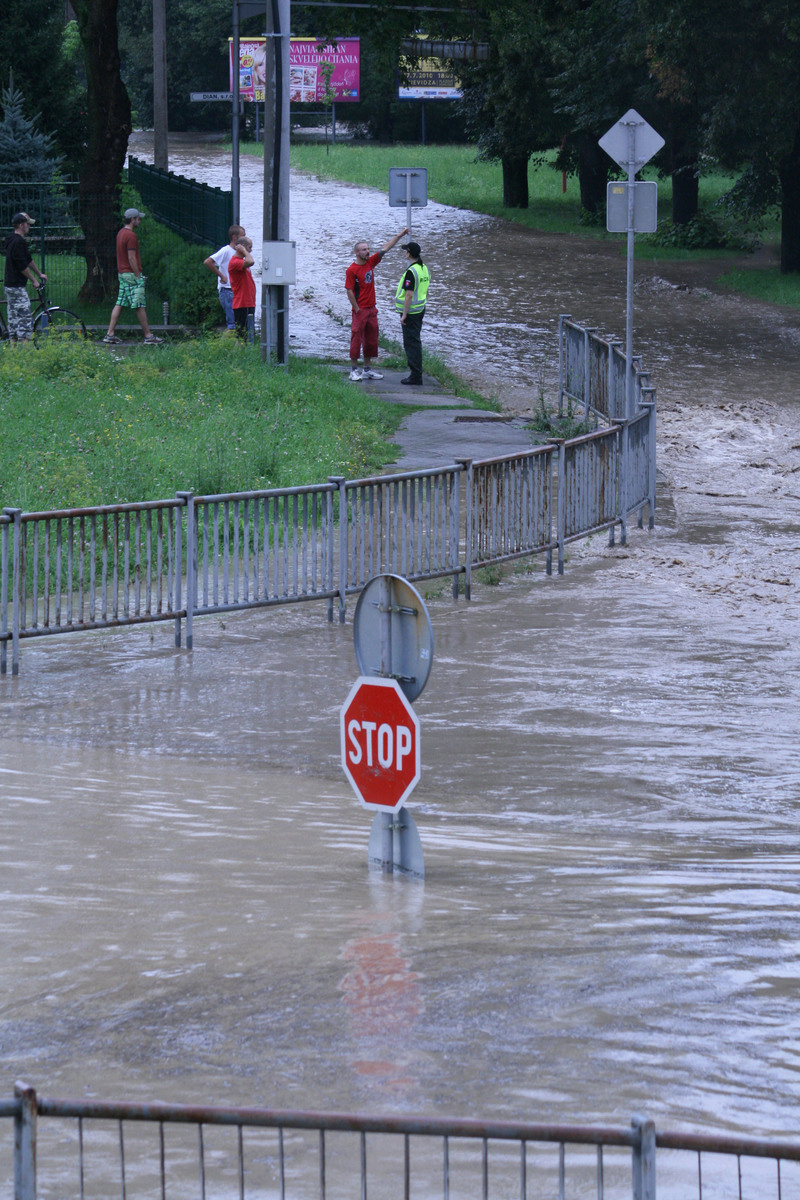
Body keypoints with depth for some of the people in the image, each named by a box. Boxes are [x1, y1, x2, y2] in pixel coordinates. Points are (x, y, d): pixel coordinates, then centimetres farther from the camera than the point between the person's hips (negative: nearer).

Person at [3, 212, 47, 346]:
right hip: (17, 287, -10)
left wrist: (39, 274, 32)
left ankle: (13, 344, 14)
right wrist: (34, 280, -9)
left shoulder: (11, 241, 16)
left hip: (9, 285, 10)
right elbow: (22, 266, -20)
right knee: (25, 316, -10)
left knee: (13, 317, 12)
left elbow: (28, 260, 25)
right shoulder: (19, 242, -17)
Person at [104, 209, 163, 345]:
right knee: (140, 306, -5)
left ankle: (110, 334, 7)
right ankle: (148, 336, -2)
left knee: (119, 304, 9)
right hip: (131, 274, -10)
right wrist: (138, 276, -15)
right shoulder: (131, 236, -17)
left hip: (122, 273, 10)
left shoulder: (121, 233, 14)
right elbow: (131, 258, -20)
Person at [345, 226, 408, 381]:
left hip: (371, 309, 7)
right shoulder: (352, 270, -12)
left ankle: (367, 369, 18)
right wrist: (357, 309, -14)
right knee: (356, 338, -4)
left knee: (371, 339, 10)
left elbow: (385, 249, 12)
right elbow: (349, 291, -12)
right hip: (360, 310, -7)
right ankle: (354, 370, 1)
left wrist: (399, 236, 11)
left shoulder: (370, 262, 7)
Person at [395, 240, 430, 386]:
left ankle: (415, 375, -7)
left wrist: (404, 314, -20)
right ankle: (417, 373, 21)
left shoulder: (411, 271, -21)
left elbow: (409, 295, -23)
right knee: (416, 342, 16)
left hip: (410, 312, -9)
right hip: (421, 309, 9)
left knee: (411, 343, -6)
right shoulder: (424, 269, 9)